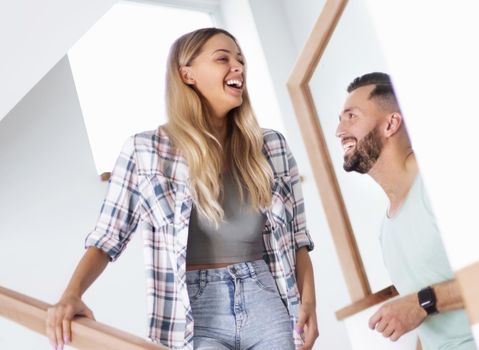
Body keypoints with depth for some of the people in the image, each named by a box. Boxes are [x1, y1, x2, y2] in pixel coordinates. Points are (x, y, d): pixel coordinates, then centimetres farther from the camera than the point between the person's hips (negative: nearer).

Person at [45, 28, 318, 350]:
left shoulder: (271, 147, 5)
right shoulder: (145, 151, -3)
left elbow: (298, 237, 10)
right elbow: (107, 239, -2)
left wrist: (308, 301, -3)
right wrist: (72, 295, -18)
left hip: (267, 303, 3)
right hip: (195, 316, -3)